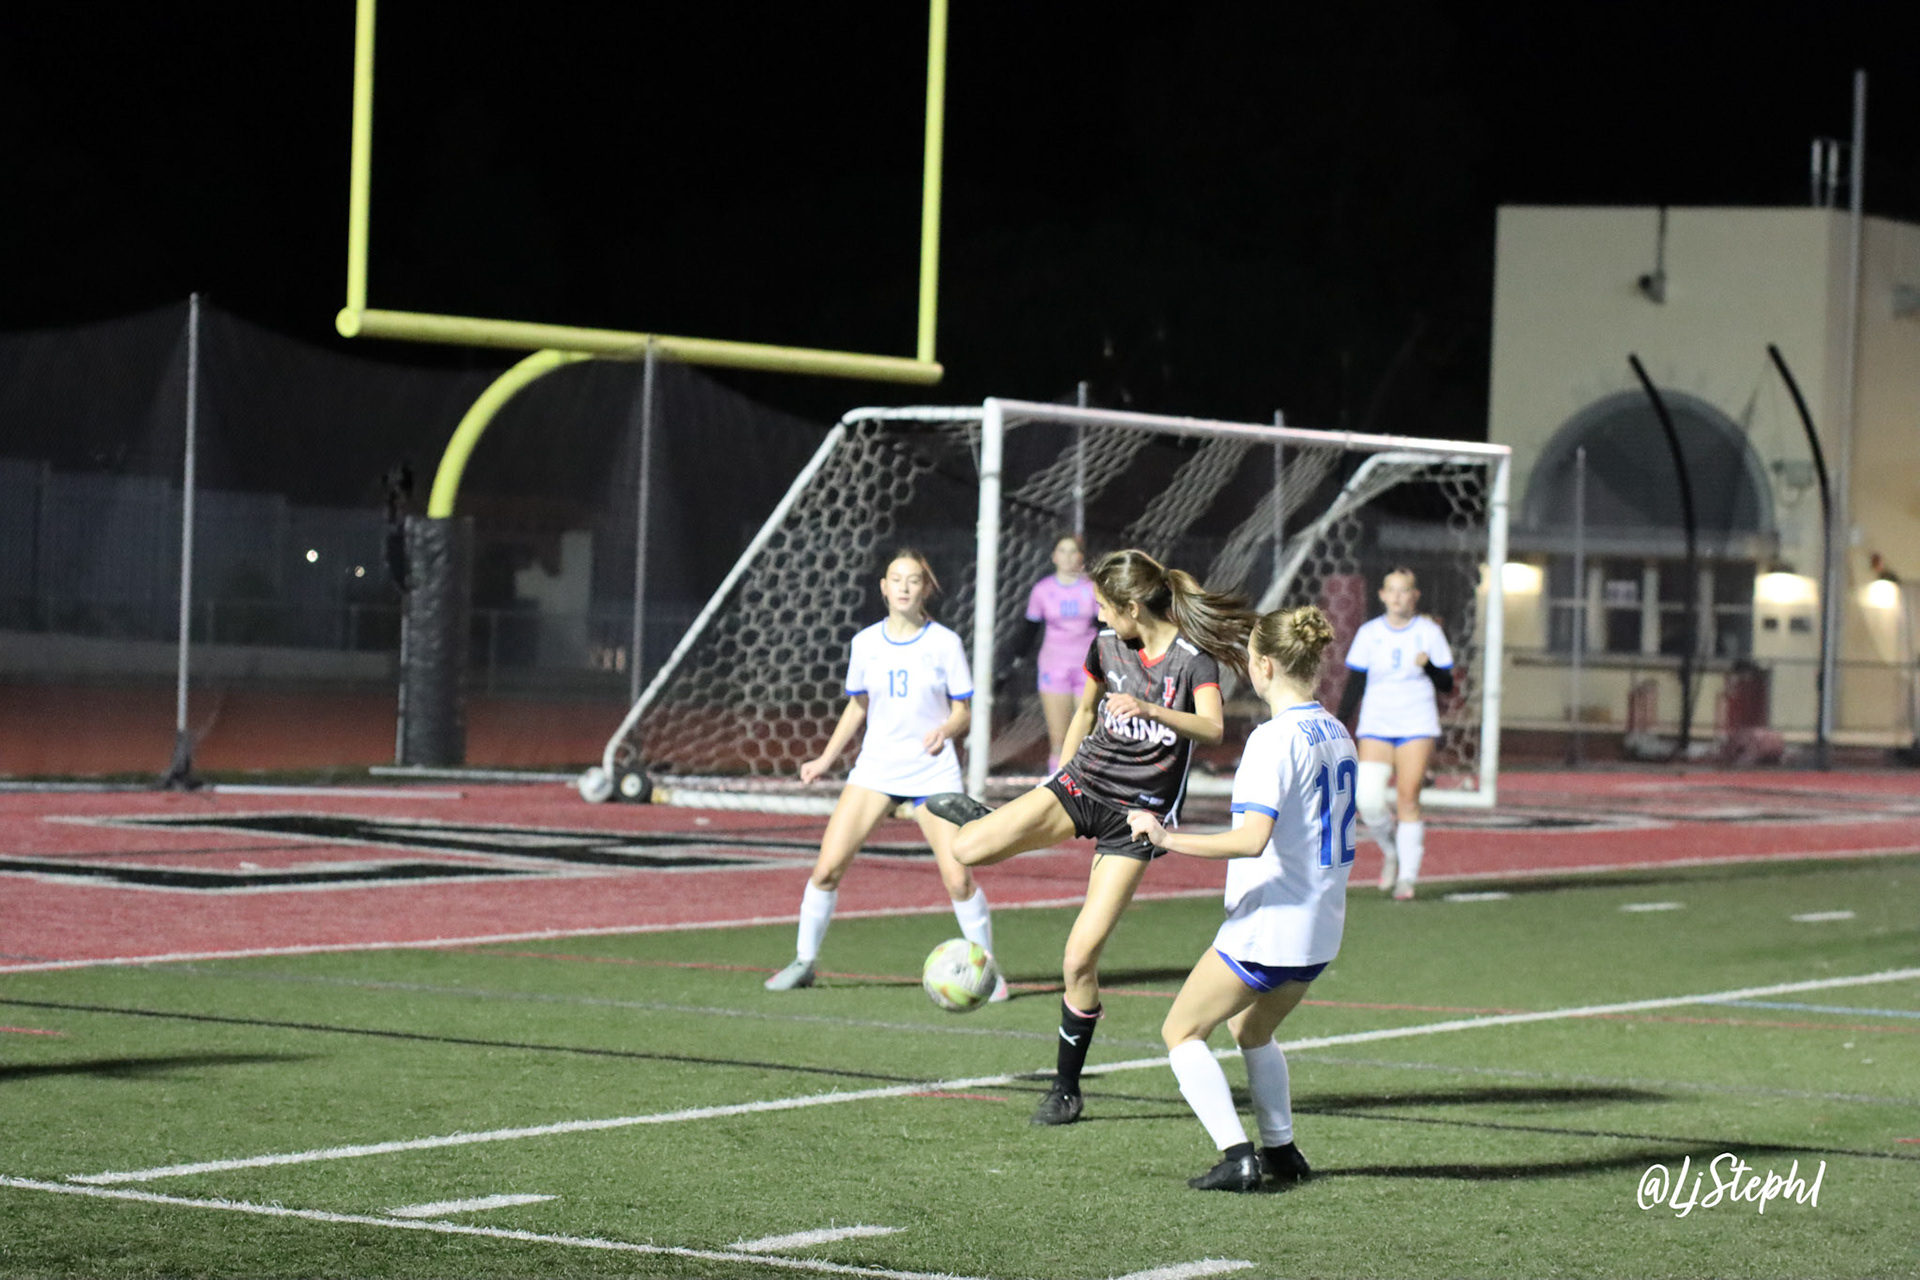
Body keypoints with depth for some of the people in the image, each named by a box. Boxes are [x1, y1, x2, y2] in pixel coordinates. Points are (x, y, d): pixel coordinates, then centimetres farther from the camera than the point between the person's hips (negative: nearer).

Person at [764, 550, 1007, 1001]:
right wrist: (827, 758, 12)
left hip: (933, 772, -2)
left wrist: (945, 730, -22)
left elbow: (963, 711, -1)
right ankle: (803, 961, 11)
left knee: (958, 879, -11)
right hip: (875, 768, 2)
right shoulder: (866, 643, 4)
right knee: (827, 866, -7)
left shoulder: (944, 643, -3)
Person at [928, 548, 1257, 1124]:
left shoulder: (1193, 657, -13)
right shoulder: (1105, 646, 3)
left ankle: (1067, 1087, 7)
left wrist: (1148, 709, -45)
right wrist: (1060, 776, 23)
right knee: (970, 849, -21)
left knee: (1080, 959, -10)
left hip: (1139, 813, -4)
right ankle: (982, 816, 17)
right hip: (1084, 783, 4)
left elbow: (1213, 727, -30)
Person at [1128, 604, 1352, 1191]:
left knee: (1181, 1032, 4)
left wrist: (1169, 838, -26)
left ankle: (1237, 1157, -7)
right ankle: (1281, 1150, 29)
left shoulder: (1275, 739, -19)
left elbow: (1253, 838, -28)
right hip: (1320, 928, 9)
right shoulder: (1337, 734, 8)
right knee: (1253, 1031, 30)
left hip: (1268, 922, -9)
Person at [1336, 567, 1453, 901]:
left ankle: (1407, 876, -2)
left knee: (1408, 799, -9)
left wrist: (1429, 666, -17)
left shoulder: (1429, 632, 2)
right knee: (1368, 800, -13)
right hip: (1376, 726, 1)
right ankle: (1391, 851, 15)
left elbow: (1447, 685, 3)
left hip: (1417, 726, -1)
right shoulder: (1369, 633, 5)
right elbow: (1354, 685, 9)